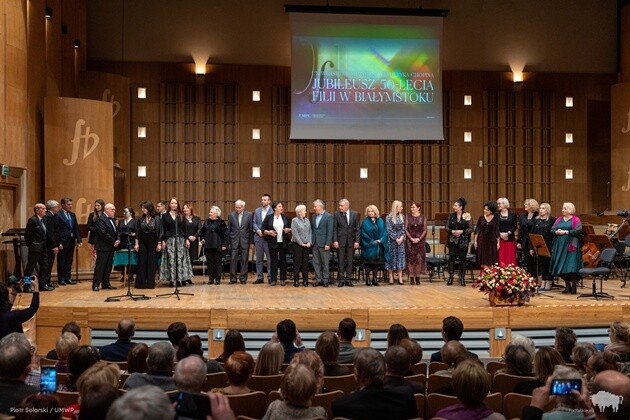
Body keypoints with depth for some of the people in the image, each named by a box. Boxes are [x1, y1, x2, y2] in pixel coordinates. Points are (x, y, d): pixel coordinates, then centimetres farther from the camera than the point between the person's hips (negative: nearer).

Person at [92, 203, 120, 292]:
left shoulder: (112, 219, 17)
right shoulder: (101, 219, -12)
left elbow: (115, 231, 19)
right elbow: (103, 234, -20)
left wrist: (118, 240, -1)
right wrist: (113, 242, -16)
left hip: (111, 247, 9)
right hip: (103, 247, -9)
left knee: (108, 267, 10)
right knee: (100, 266, -6)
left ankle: (105, 284, 16)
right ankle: (96, 285, -2)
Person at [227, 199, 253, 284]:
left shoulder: (249, 215, 1)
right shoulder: (231, 215, 4)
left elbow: (251, 229, 2)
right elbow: (228, 229, 6)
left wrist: (251, 242, 0)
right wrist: (228, 242, 3)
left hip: (245, 241, -1)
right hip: (234, 240, 1)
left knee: (244, 260, 3)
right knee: (233, 260, -1)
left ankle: (243, 278, 11)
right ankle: (233, 278, 7)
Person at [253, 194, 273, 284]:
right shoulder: (257, 211, 11)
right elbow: (254, 223, 10)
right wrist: (258, 230, -7)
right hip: (258, 237, 5)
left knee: (270, 258, -2)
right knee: (259, 259, 9)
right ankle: (259, 277, 15)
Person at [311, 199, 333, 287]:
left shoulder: (328, 216, -7)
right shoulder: (313, 216, 12)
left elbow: (330, 231, -10)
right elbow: (311, 229, 15)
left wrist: (327, 244, -15)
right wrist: (311, 240, 5)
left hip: (323, 243, -6)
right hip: (315, 243, 6)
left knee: (325, 262, 2)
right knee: (316, 262, 7)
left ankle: (325, 280, 10)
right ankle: (318, 279, 14)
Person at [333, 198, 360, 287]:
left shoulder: (355, 214, 3)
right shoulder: (336, 214, 0)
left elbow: (357, 229, 3)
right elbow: (334, 229, 0)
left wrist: (357, 241, -4)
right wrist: (335, 240, -8)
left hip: (351, 241, 1)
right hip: (340, 241, -1)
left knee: (350, 261, 5)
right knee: (341, 261, 2)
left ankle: (348, 279, 12)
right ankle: (341, 280, 8)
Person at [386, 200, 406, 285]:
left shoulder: (402, 216, 7)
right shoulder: (389, 217, -5)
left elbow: (403, 228, 6)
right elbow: (389, 230, -8)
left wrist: (402, 237, -9)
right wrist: (396, 238, -12)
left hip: (400, 239, 4)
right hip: (392, 239, -3)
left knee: (400, 256, 1)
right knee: (392, 256, 0)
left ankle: (400, 277, 3)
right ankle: (391, 277, 6)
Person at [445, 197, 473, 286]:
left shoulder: (466, 216, -3)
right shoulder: (451, 216, 5)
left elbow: (470, 229, -4)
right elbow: (446, 227, 5)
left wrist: (462, 231, -17)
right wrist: (452, 231, -14)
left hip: (463, 241, -2)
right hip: (452, 240, 2)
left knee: (462, 259, 2)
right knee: (451, 258, -3)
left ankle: (462, 278, 13)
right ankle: (450, 277, 6)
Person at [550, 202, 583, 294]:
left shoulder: (576, 220, 0)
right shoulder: (559, 219, 16)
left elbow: (578, 231, -12)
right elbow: (552, 229, 12)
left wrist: (565, 232, -16)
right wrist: (557, 232, -10)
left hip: (571, 245, -5)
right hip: (560, 245, 5)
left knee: (572, 266, -9)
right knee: (562, 266, 5)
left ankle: (574, 286, -2)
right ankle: (567, 286, 13)